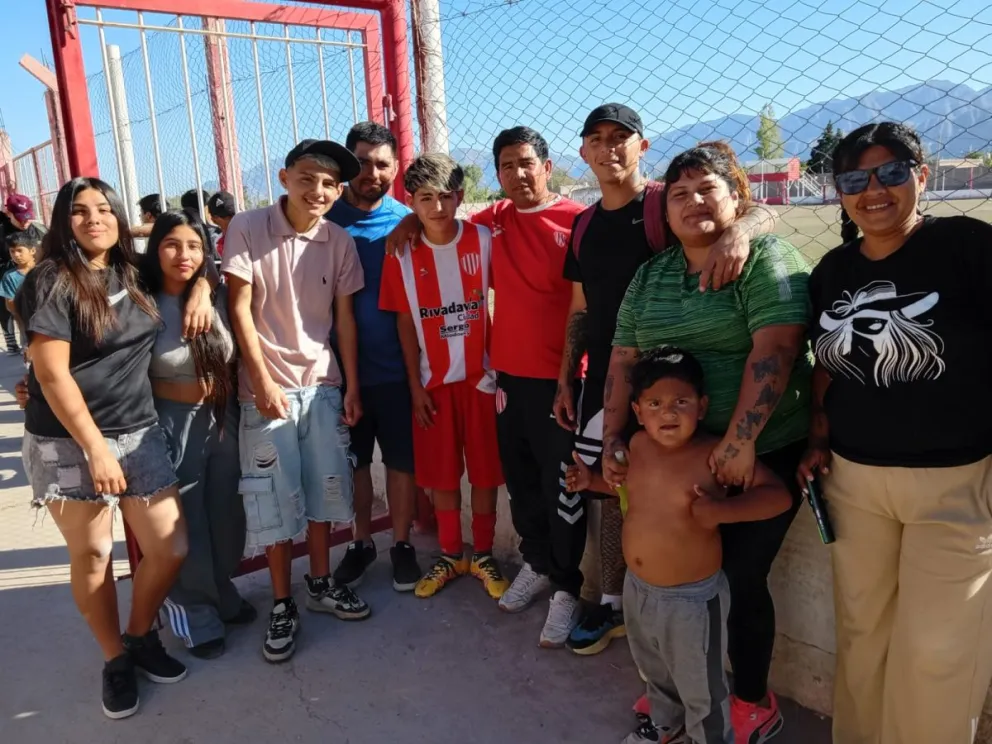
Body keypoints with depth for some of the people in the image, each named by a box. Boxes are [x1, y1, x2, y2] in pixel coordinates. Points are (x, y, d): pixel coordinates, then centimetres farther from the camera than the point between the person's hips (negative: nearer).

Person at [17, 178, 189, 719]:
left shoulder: (132, 277, 8)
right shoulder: (51, 283, -8)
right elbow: (52, 374, -14)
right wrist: (96, 448, -16)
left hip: (139, 434, 5)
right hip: (67, 441, -5)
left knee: (169, 549, 3)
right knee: (92, 555, 6)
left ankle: (140, 637, 30)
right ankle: (115, 660, 28)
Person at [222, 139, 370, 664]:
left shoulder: (339, 242, 0)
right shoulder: (248, 228, -9)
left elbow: (344, 317, 4)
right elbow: (240, 309, -9)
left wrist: (351, 388, 3)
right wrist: (263, 381, -12)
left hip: (323, 384, 4)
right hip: (267, 387, -3)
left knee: (324, 486, 12)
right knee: (275, 497, 3)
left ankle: (320, 585, 30)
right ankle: (282, 605, 18)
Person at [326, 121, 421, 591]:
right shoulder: (325, 218, -1)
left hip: (395, 367, -1)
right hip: (342, 367, 1)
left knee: (401, 460, 9)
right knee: (353, 461, 13)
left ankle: (401, 544, 27)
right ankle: (361, 542, 31)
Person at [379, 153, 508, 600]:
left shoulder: (484, 240, -5)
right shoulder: (402, 255, -3)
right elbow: (405, 323, 1)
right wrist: (415, 385, -1)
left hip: (481, 375, -1)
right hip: (434, 380, 1)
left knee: (485, 470, 8)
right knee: (441, 474, 10)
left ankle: (483, 555, 25)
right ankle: (450, 556, 27)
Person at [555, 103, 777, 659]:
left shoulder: (666, 205, -6)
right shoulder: (584, 225, 11)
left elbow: (763, 215, -17)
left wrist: (739, 229, -39)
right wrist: (565, 379, 12)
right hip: (603, 378, 5)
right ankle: (613, 603, 29)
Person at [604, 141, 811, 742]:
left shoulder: (767, 259, -9)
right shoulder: (650, 276, 8)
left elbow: (774, 349, -21)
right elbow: (623, 360, 9)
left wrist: (740, 441, -25)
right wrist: (613, 439, 3)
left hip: (762, 454, -5)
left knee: (740, 578, 5)